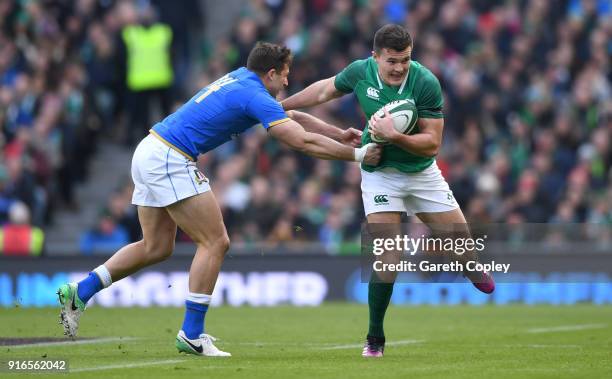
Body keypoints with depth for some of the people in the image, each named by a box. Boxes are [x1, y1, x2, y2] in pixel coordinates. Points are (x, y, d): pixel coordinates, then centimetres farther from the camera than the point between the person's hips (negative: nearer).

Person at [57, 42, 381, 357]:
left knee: (156, 247, 17)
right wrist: (358, 155, -9)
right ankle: (191, 334, -4)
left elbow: (288, 115, 27)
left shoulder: (238, 78, 15)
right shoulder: (255, 97, -13)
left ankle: (79, 293, 16)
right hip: (170, 160, -10)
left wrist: (338, 136, 24)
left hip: (150, 153, 10)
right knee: (215, 242, -6)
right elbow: (303, 142, -17)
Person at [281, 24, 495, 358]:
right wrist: (279, 105, 12)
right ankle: (375, 340, -1)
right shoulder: (360, 72, -16)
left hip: (422, 172, 1)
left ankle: (472, 271, 47)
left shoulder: (426, 83, -23)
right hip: (379, 172, -1)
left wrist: (394, 135, -38)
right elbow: (324, 90, 6)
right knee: (388, 259, -14)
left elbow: (432, 143, -22)